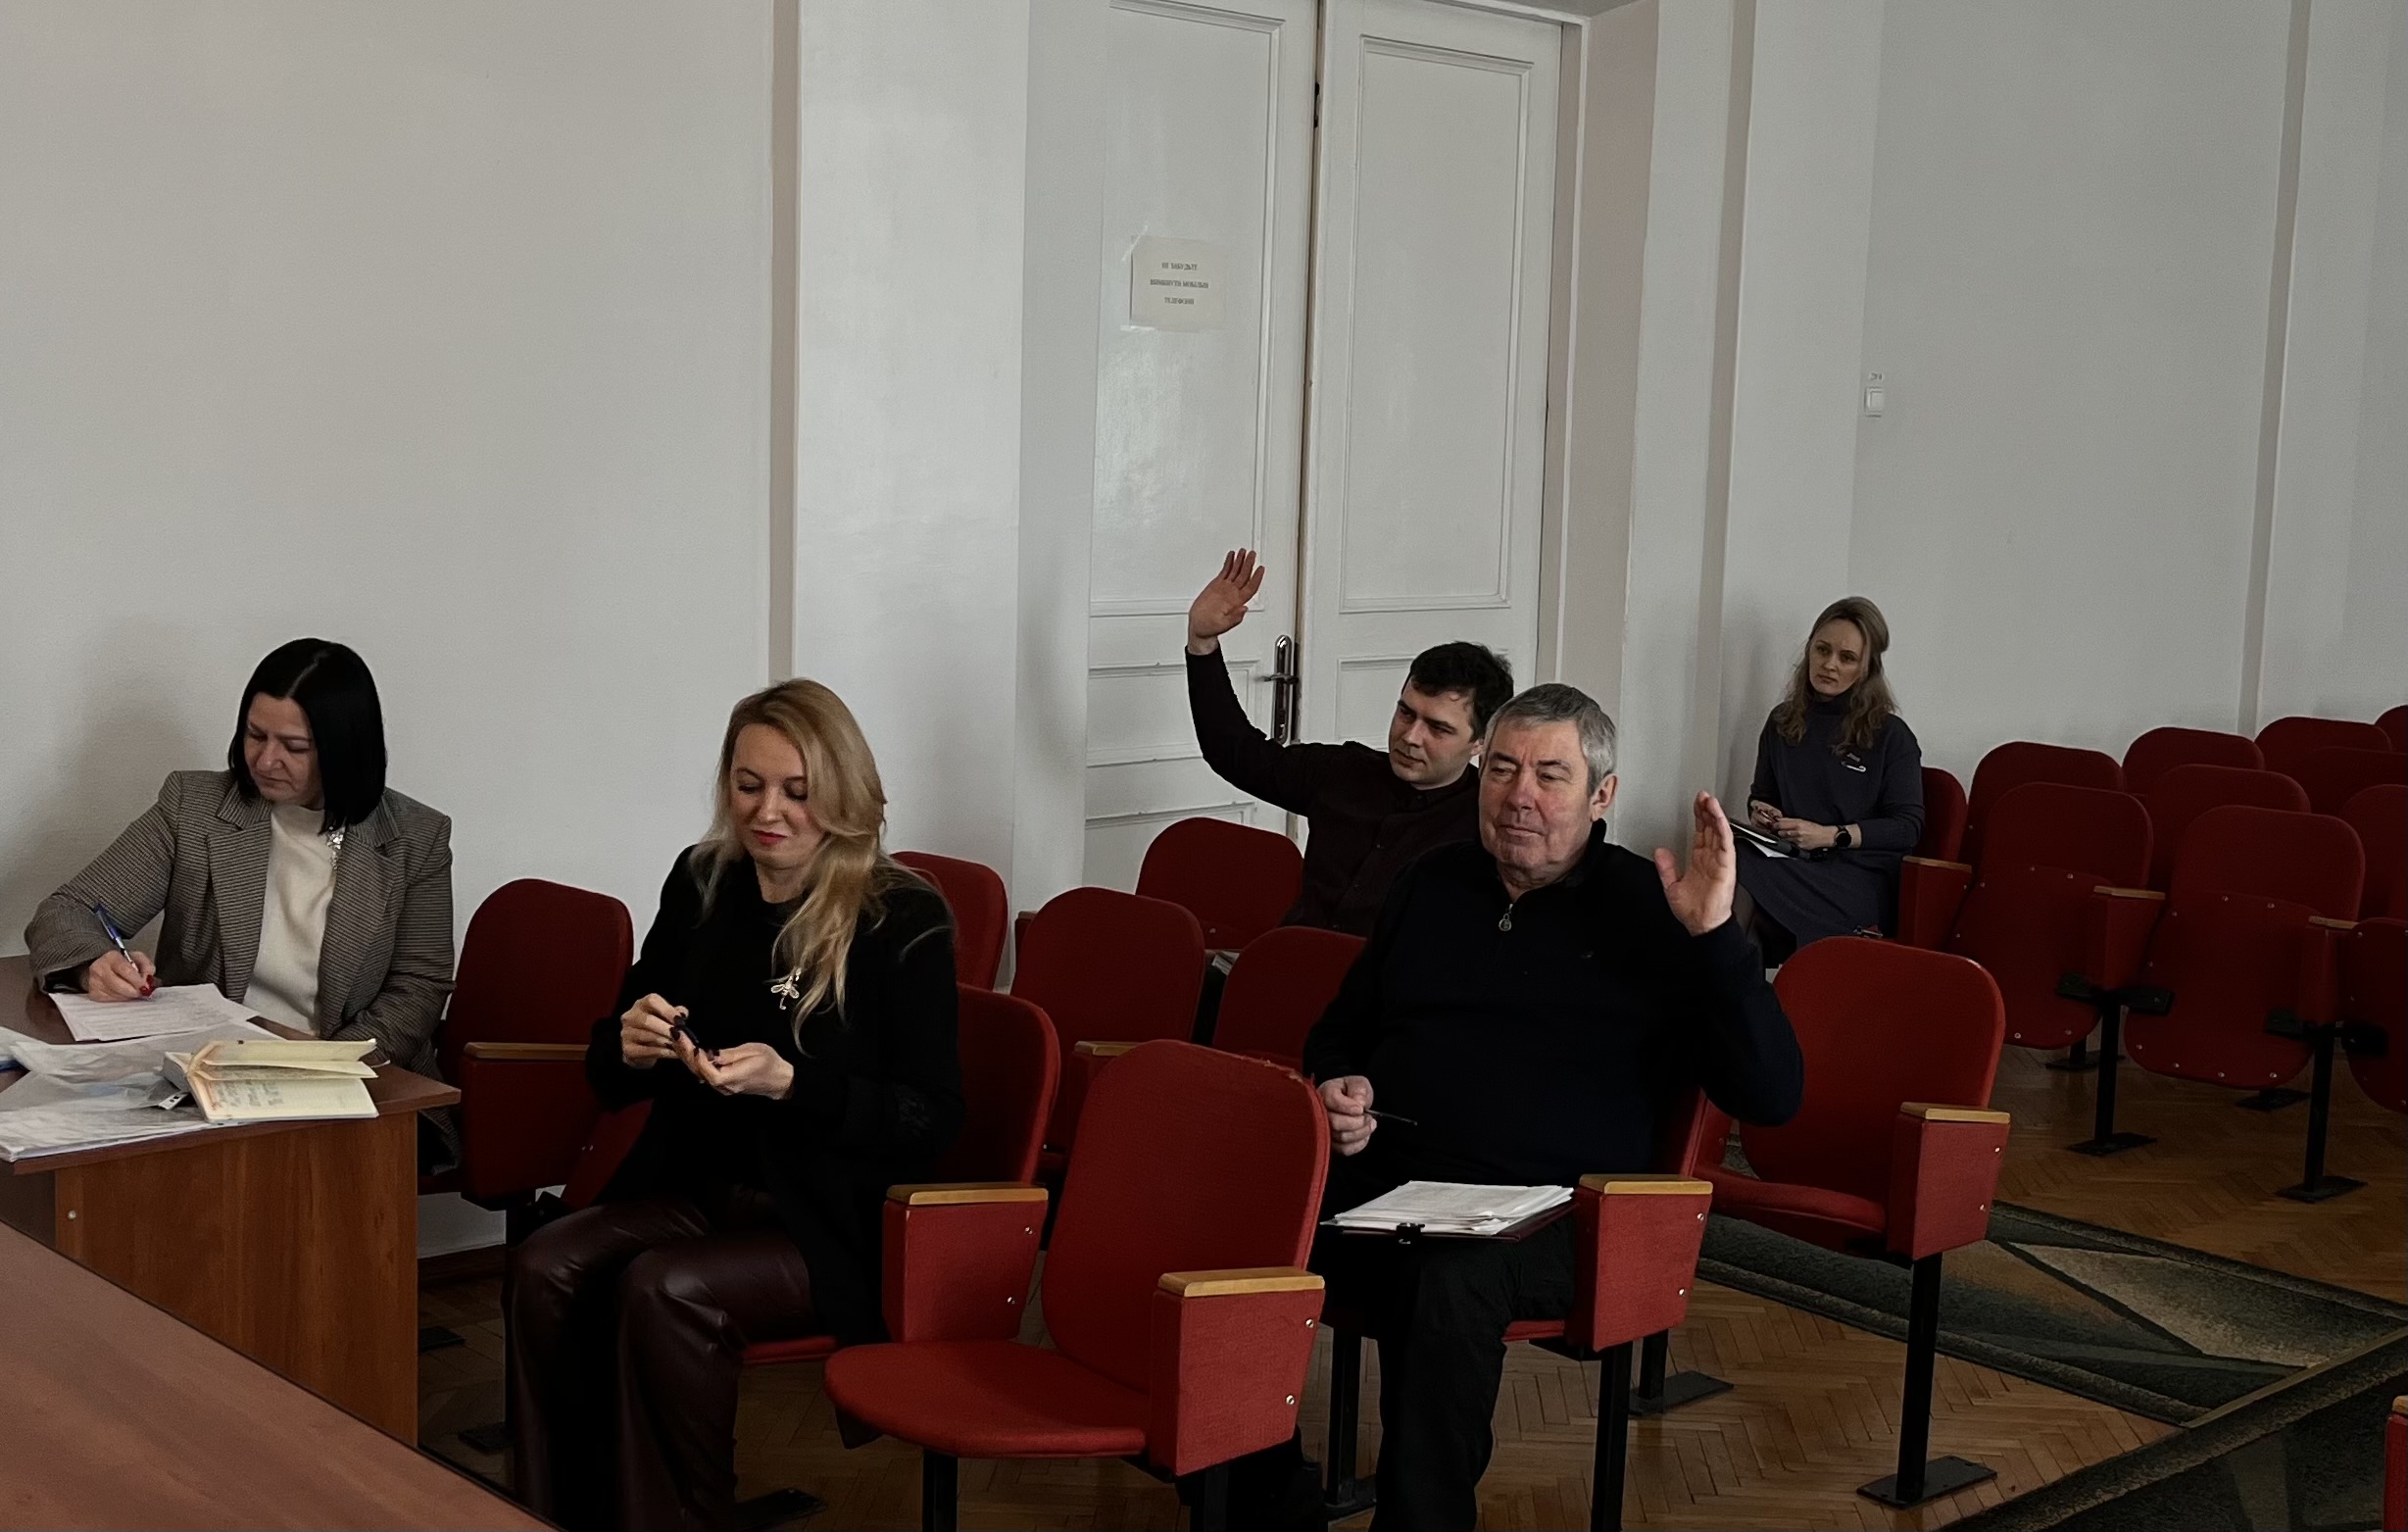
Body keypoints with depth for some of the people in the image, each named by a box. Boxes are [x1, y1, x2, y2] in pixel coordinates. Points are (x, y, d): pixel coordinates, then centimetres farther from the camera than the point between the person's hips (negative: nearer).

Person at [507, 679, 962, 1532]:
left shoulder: (902, 921, -9)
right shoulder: (700, 884, 6)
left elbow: (931, 1122, -11)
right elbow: (609, 1080, 14)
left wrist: (788, 1082, -23)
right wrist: (629, 1046, -11)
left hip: (830, 1226, -5)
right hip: (693, 1188, 5)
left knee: (662, 1290, -30)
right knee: (546, 1269, -22)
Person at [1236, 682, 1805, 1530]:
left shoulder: (1651, 914, 3)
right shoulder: (1432, 881, 17)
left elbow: (1772, 1098, -6)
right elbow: (1341, 1028, 31)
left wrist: (1716, 938, -17)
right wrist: (1335, 1088, 7)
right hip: (1375, 1178, 4)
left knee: (1451, 1279, -38)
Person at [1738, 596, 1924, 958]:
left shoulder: (1890, 735, 2)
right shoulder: (1782, 722, 17)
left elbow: (1908, 826, 0)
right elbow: (1761, 795, 29)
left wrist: (1832, 836, -12)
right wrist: (1759, 813, 3)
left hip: (1862, 877, -4)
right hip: (1794, 866, 4)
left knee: (1746, 871, -34)